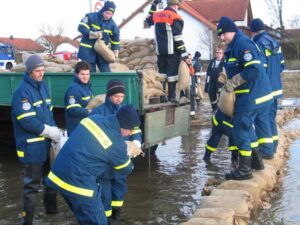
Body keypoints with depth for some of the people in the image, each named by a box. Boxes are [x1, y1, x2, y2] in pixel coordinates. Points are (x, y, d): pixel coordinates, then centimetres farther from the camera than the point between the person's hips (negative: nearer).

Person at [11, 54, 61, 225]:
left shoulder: (43, 86, 8)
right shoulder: (22, 91, -18)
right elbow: (27, 121, -23)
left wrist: (55, 130, -2)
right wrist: (50, 131, -16)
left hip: (47, 143, 8)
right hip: (32, 146, -8)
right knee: (32, 184, -2)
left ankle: (51, 208, 42)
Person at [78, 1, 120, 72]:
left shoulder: (112, 24, 2)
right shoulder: (91, 17, -7)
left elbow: (115, 40, 9)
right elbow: (81, 27, -16)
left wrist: (115, 53, 1)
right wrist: (93, 34, -29)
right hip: (88, 51, -3)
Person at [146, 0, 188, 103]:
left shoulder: (157, 15, 7)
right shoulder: (176, 18, -10)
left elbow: (148, 20, 31)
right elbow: (178, 38, -15)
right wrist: (184, 52, -11)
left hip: (160, 50, 6)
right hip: (172, 51, -6)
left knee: (162, 72, 14)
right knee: (172, 73, -2)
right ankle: (172, 96, -2)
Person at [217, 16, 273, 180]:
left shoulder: (243, 44, -16)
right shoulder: (235, 46, 15)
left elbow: (254, 69, -26)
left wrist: (232, 83, -20)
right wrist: (228, 81, 9)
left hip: (251, 97, -10)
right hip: (259, 94, 10)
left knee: (241, 131, -5)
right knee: (250, 130, 19)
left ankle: (244, 170, 1)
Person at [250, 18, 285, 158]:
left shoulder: (259, 44, -17)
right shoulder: (275, 43, 9)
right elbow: (281, 65, 14)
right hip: (275, 87, 9)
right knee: (271, 117, 18)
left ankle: (266, 150, -2)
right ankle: (272, 145, 27)